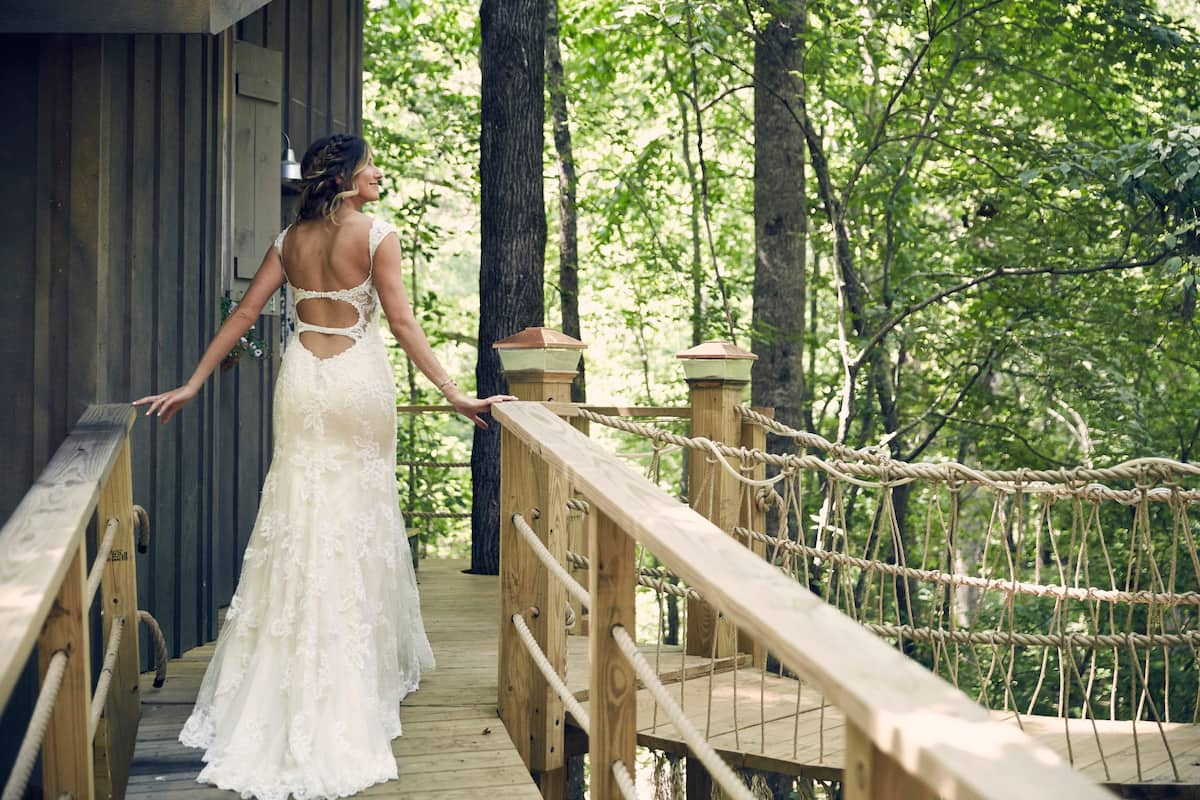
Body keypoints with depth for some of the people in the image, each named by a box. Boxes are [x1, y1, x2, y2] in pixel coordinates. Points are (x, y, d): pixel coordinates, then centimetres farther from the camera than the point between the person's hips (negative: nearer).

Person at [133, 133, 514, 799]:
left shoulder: (290, 240, 5)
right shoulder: (376, 235, -8)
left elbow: (242, 315, 4)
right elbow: (402, 324, -13)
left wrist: (191, 385, 9)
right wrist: (454, 394, -11)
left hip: (303, 382, 4)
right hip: (358, 381, -4)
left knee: (300, 522, 9)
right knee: (359, 520, 7)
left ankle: (285, 688, 14)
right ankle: (365, 666, 17)